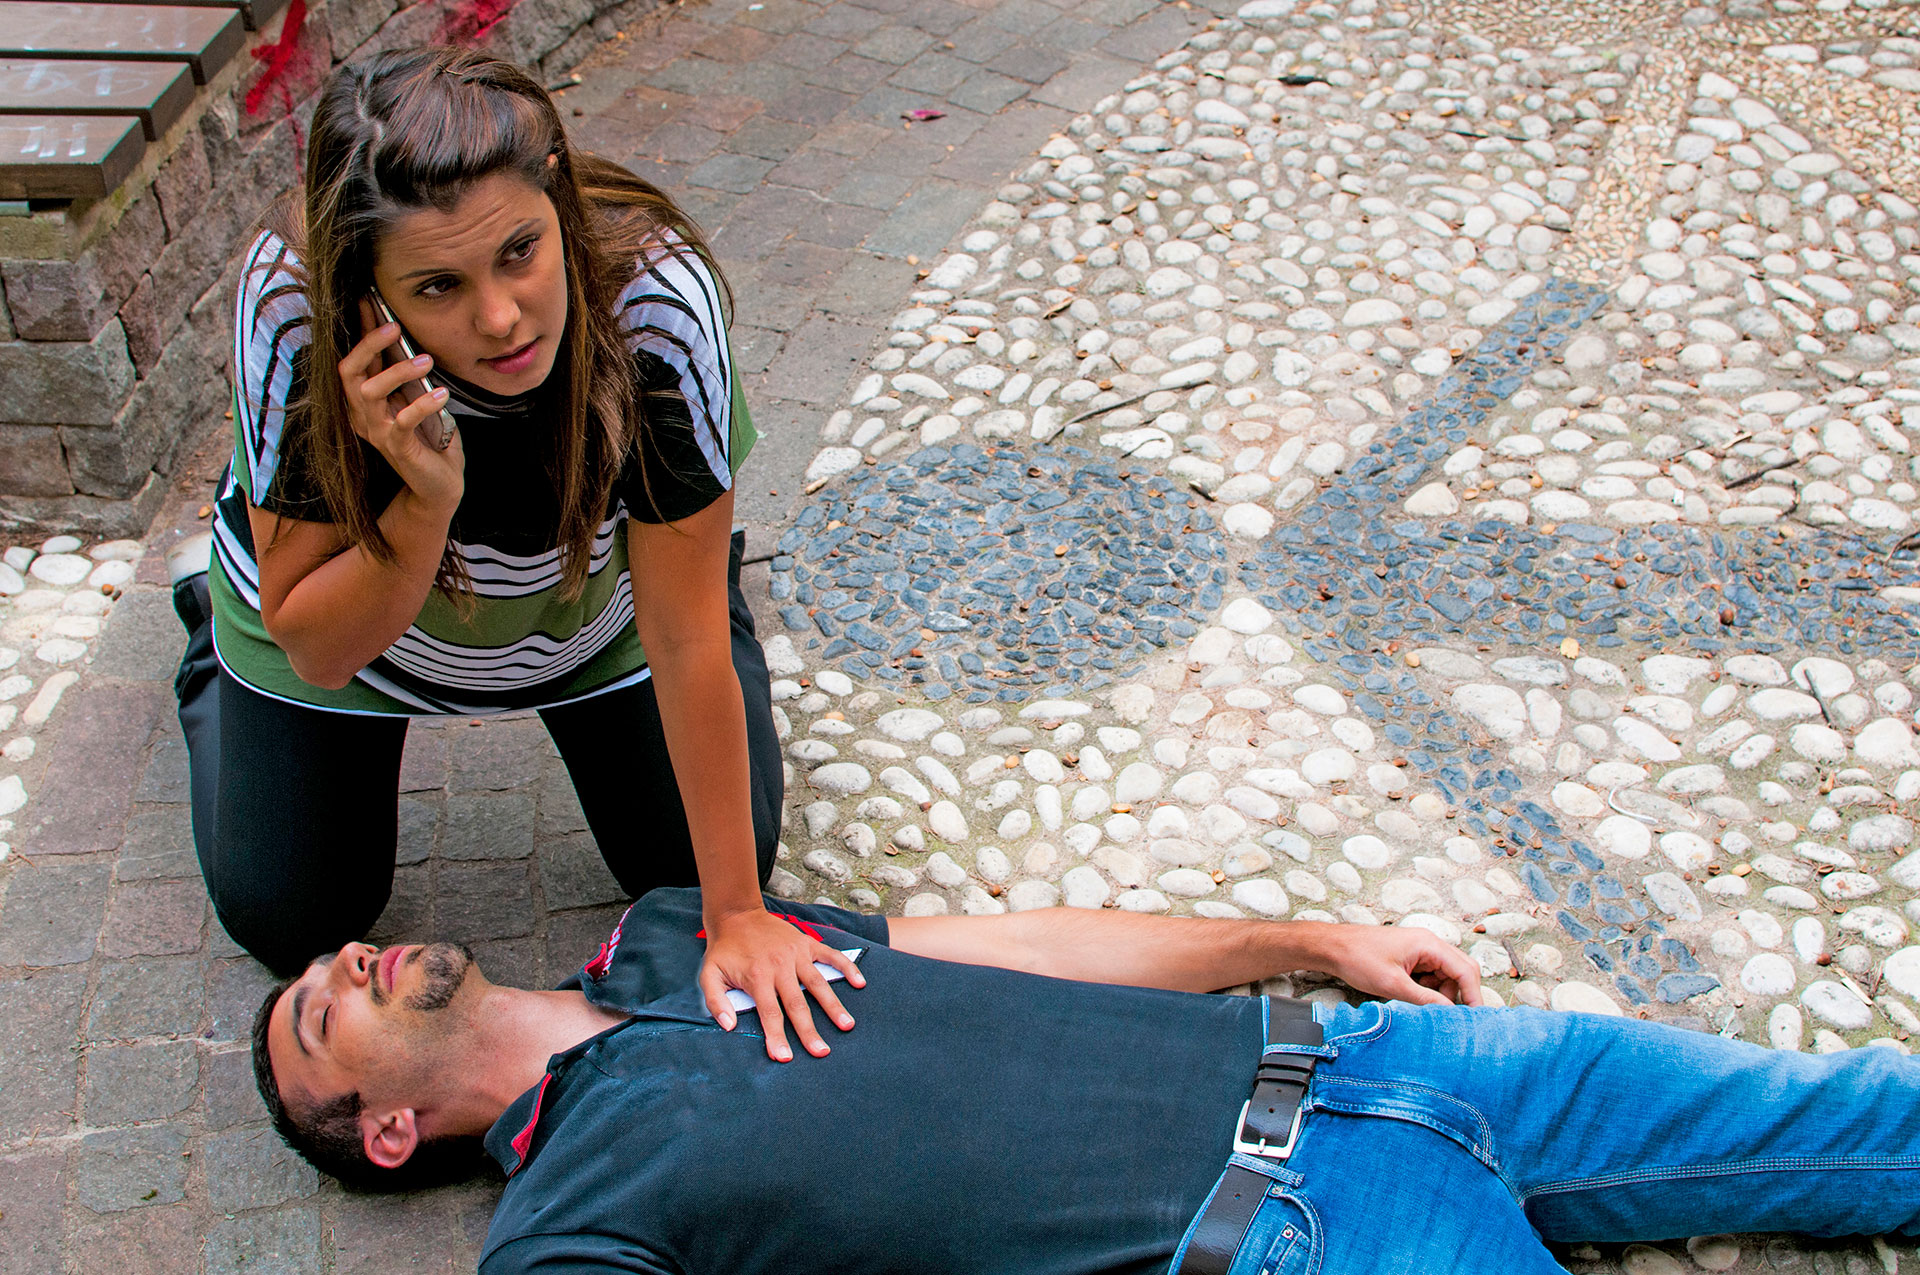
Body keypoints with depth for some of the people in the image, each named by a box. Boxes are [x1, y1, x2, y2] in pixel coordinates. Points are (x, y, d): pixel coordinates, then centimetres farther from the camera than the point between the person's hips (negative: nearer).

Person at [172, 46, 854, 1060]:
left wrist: (738, 913, -27)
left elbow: (685, 641, -32)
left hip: (589, 592, 0)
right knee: (290, 926, 12)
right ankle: (214, 635, 35)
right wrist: (427, 507, -47)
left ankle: (695, 555, 30)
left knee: (697, 869, 10)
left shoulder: (658, 297, -40)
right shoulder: (291, 306, -39)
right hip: (352, 602, 0)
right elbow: (316, 650, -29)